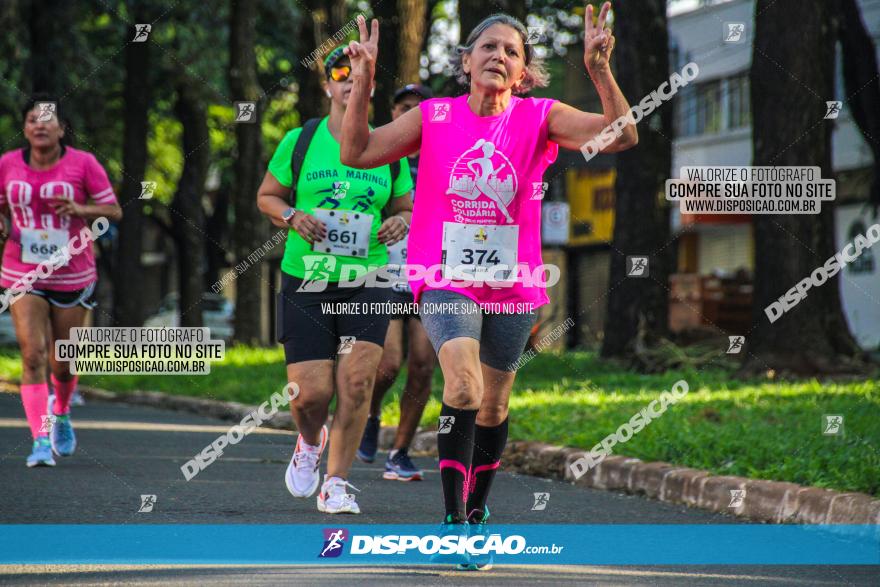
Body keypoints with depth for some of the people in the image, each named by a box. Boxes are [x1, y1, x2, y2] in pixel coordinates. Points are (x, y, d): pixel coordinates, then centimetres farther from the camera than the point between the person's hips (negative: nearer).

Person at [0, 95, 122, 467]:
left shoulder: (83, 164, -6)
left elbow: (114, 211, -5)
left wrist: (80, 210, -23)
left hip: (73, 278, -1)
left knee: (62, 363, 8)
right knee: (33, 353, -14)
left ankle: (61, 414, 41)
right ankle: (41, 441, -15)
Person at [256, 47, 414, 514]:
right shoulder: (300, 140, 2)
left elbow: (405, 208, 16)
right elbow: (267, 196, 11)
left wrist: (400, 223, -7)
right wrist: (293, 218, -10)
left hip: (367, 283, 1)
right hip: (305, 282, -1)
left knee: (356, 379, -15)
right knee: (310, 392, -5)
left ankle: (337, 483, -2)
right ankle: (310, 442, 31)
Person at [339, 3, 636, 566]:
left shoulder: (538, 118, -3)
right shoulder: (434, 116, 0)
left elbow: (621, 136, -14)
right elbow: (358, 152, -3)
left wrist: (601, 70, -27)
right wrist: (363, 81, -13)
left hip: (512, 285, 2)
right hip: (447, 279, -2)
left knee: (493, 407, 14)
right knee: (463, 387, -24)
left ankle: (477, 511, 36)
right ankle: (453, 519, -19)